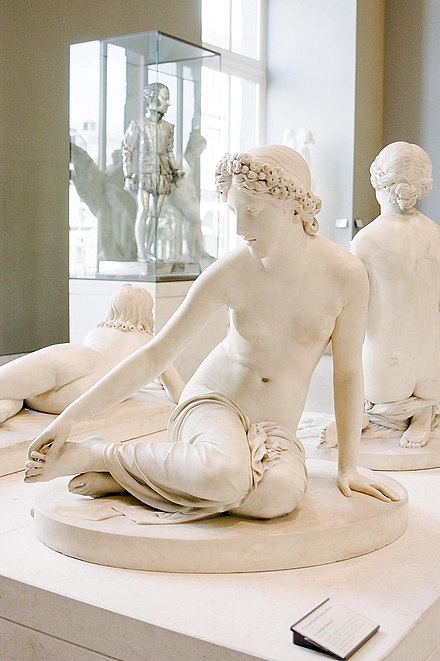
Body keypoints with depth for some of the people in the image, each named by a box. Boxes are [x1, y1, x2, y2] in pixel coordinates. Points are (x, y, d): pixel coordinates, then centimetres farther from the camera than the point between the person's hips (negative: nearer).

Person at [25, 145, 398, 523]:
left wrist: (348, 468, 1)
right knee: (226, 473, -39)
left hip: (276, 430, 3)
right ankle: (97, 454, -14)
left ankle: (123, 477, -17)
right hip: (213, 402, -2)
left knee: (282, 493, -34)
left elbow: (348, 374, -2)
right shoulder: (230, 273, -14)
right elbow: (154, 355, -10)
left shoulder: (345, 274, -13)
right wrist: (70, 417, -13)